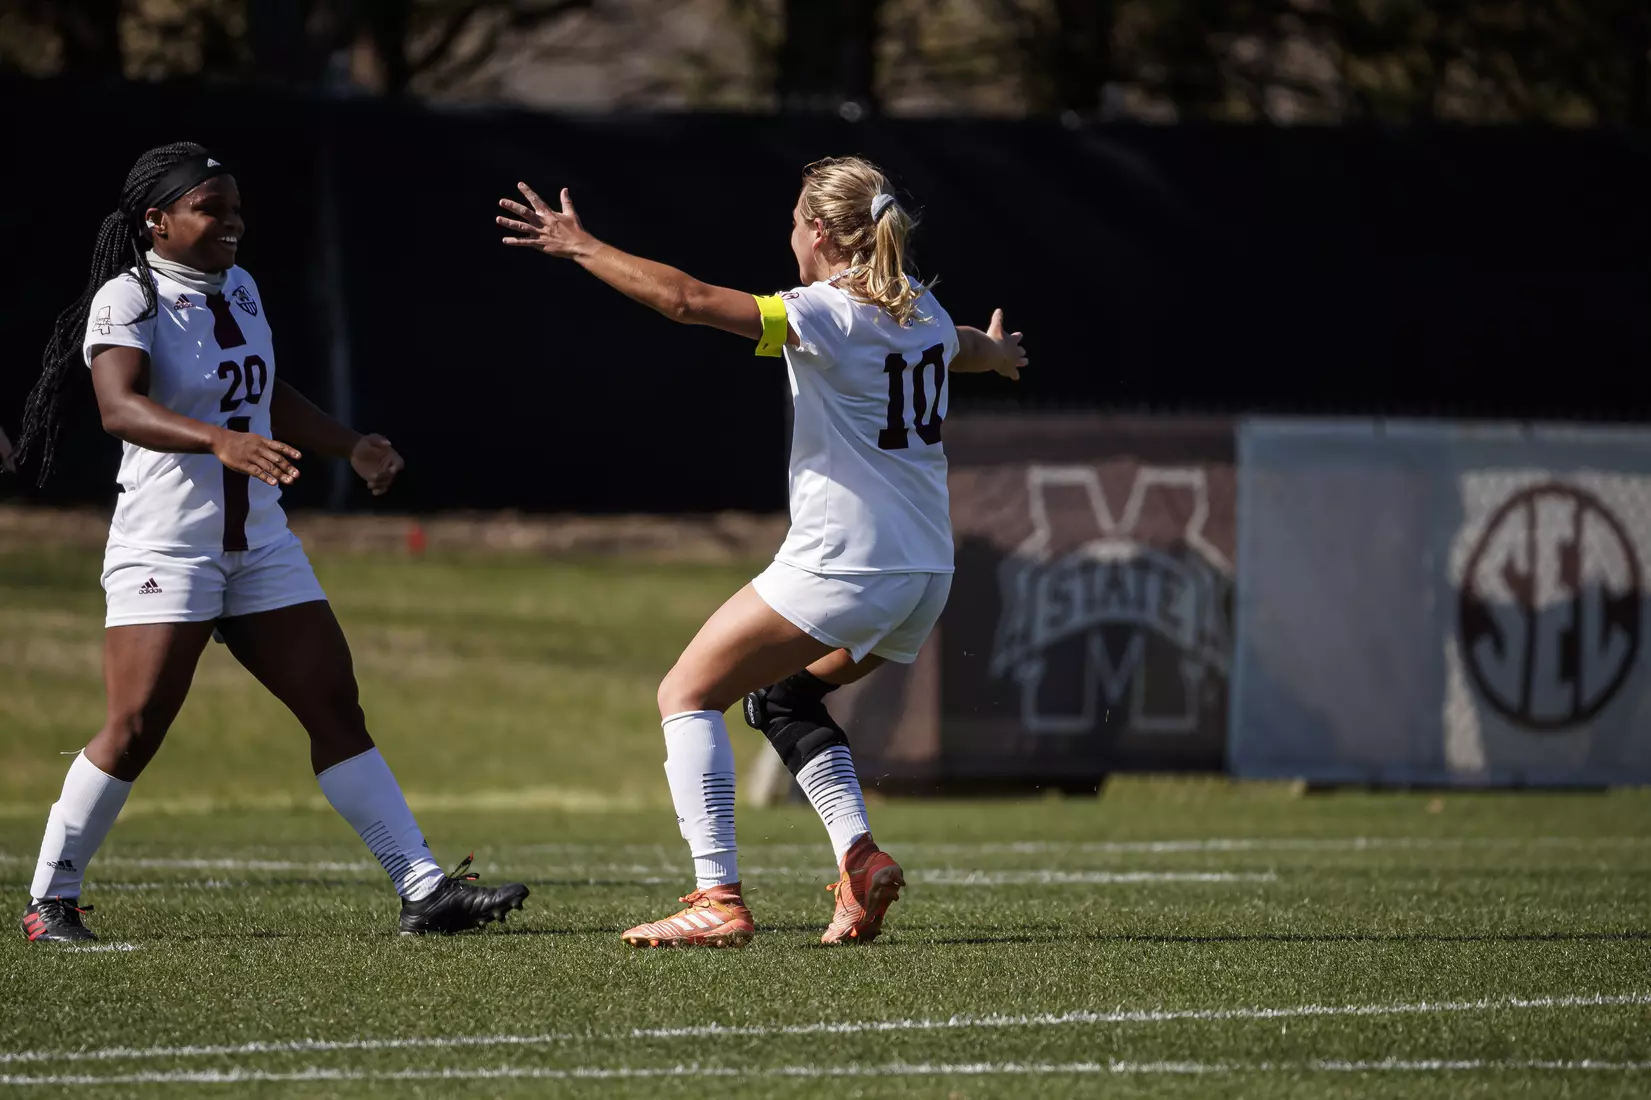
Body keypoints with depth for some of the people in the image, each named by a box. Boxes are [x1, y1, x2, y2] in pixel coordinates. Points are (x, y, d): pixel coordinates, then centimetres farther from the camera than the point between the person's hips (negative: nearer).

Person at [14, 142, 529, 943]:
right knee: (137, 726, -12)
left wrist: (350, 447, 16)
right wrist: (218, 439, -45)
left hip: (261, 546, 7)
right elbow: (118, 406, -30)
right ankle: (50, 901, 2)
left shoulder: (238, 289, 13)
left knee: (336, 710, 2)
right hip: (164, 546, -7)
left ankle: (424, 891, 2)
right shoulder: (128, 299, -11)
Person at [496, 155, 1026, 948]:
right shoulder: (921, 312, 13)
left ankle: (718, 899, -14)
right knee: (780, 695, 26)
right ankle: (860, 858, 5)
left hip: (842, 567, -8)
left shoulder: (827, 314, -11)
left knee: (687, 695, 1)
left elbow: (685, 300, -21)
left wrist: (579, 246, -12)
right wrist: (999, 352, 63)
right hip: (924, 575, 8)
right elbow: (968, 349, 39)